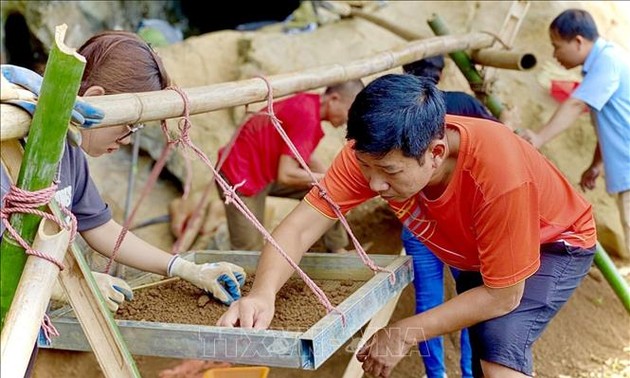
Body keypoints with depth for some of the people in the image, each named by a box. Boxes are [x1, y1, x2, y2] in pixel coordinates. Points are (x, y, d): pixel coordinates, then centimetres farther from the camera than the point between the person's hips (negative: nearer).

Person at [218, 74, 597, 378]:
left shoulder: (499, 175, -43)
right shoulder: (374, 153, -31)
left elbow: (502, 295, -31)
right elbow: (301, 226, -30)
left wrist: (404, 334, -29)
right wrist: (263, 294, -48)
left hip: (553, 243, -5)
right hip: (476, 252, 5)